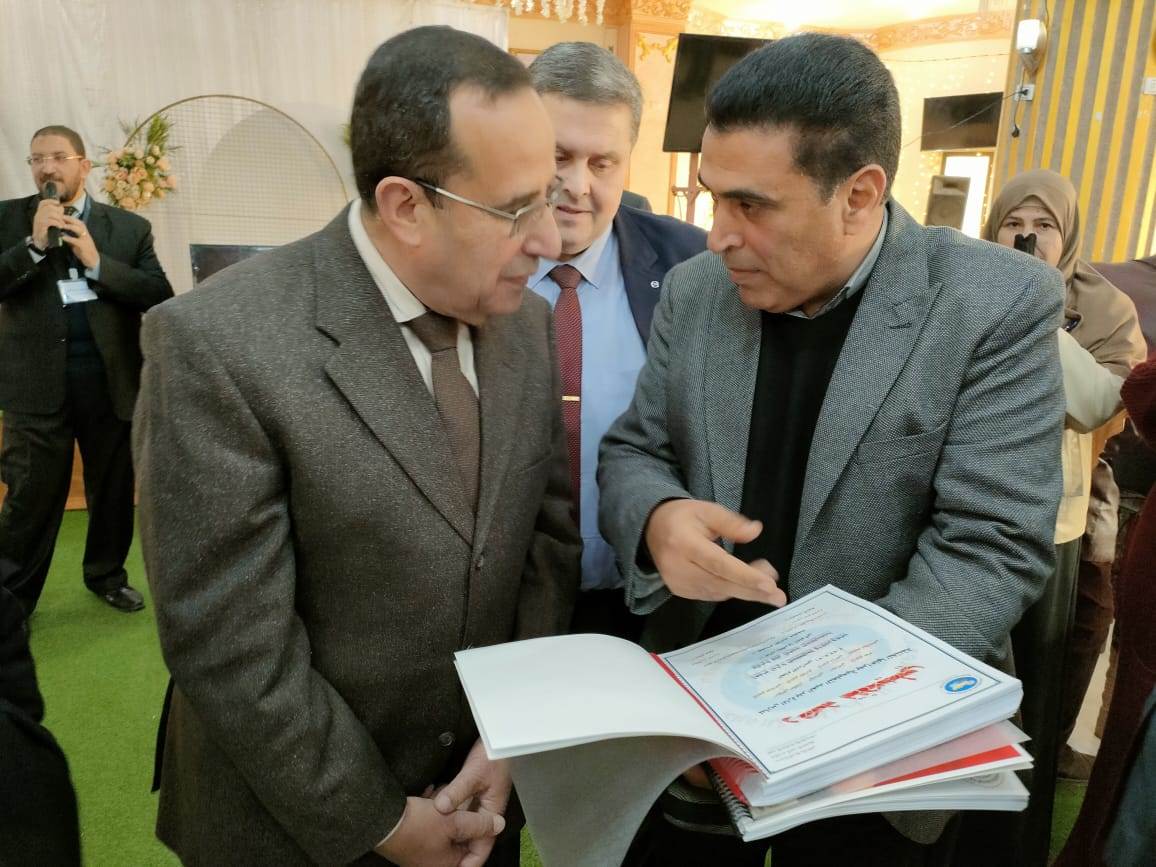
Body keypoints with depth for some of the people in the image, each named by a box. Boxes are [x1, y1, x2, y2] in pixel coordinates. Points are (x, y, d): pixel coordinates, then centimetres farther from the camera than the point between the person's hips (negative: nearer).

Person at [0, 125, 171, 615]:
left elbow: (162, 296, -3)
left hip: (111, 380, 2)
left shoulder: (129, 227, 6)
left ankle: (106, 574, 34)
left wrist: (97, 262, -12)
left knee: (113, 491, 14)